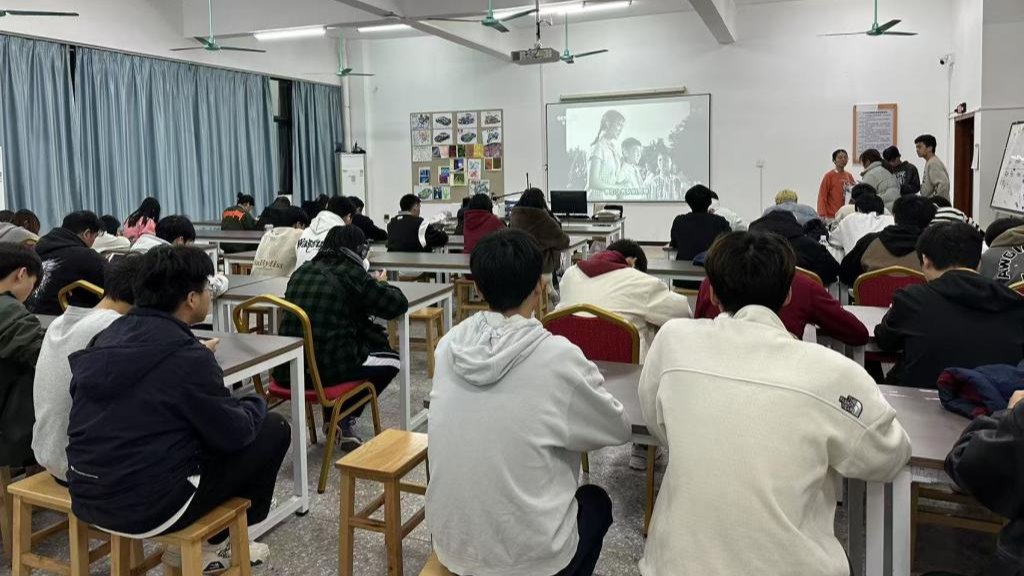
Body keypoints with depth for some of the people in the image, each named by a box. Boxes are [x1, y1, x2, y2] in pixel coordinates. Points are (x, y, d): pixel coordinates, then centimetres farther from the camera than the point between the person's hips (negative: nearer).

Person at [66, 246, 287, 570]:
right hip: (147, 508, -8)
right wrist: (256, 404, 10)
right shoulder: (186, 356, -18)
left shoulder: (109, 336, 3)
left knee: (201, 426, 27)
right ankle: (203, 545, 21)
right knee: (273, 429, 5)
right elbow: (235, 433, -10)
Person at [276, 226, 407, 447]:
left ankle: (331, 419, 33)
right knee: (391, 360, 18)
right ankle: (345, 422, 18)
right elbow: (398, 304, -5)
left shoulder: (302, 271, 10)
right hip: (324, 370, -7)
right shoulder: (352, 274, -8)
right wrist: (380, 284, 16)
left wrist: (371, 284, 24)